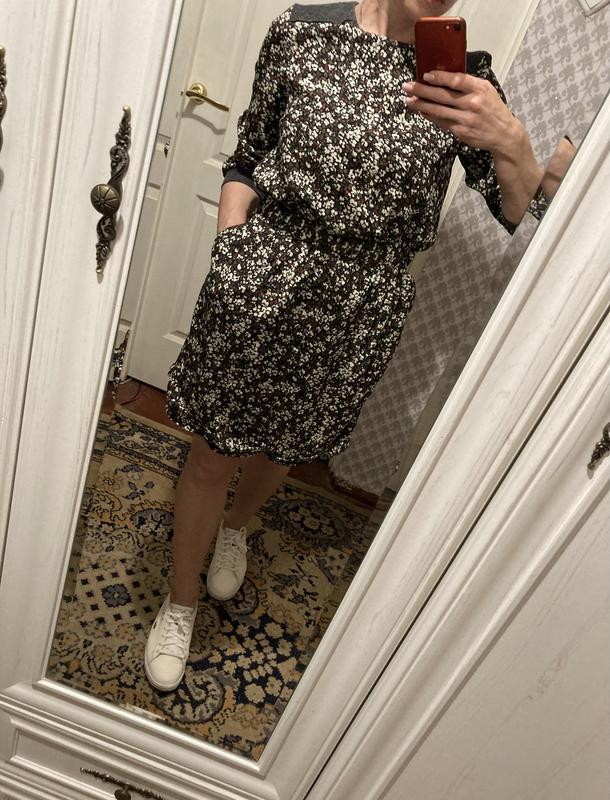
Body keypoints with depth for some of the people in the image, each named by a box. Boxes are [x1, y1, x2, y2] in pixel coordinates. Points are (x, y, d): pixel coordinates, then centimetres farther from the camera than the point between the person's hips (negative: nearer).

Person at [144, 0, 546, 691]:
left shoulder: (466, 78, 0)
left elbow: (525, 215, -7)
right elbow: (246, 159, 8)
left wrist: (510, 141, -26)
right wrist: (229, 254, -1)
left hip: (361, 313, 2)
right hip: (261, 282, -1)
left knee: (283, 445, 21)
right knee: (212, 454, 7)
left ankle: (235, 526, 56)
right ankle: (180, 601, 34)